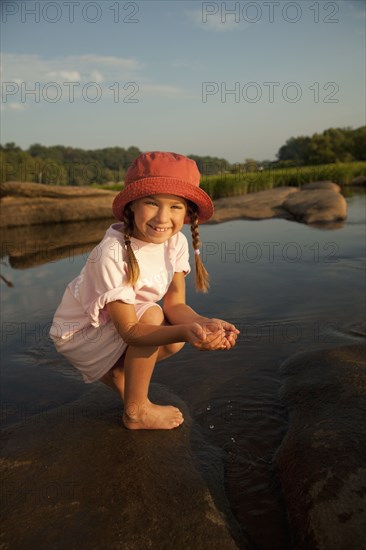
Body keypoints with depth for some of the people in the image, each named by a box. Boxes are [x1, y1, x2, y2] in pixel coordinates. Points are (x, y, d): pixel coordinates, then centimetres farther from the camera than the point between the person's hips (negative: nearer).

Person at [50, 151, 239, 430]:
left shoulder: (176, 242, -13)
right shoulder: (112, 254, -33)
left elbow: (175, 304, -14)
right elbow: (129, 330, -32)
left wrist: (205, 323, -35)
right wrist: (186, 331, -48)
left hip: (114, 329, 7)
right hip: (80, 334, -6)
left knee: (175, 343, -12)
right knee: (151, 315, -28)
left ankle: (115, 373, 13)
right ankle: (136, 411, -10)